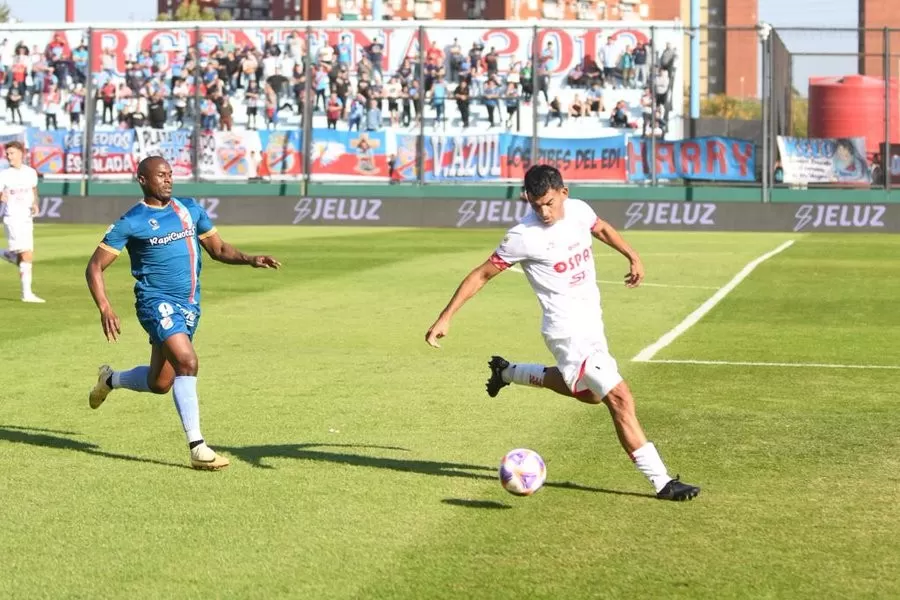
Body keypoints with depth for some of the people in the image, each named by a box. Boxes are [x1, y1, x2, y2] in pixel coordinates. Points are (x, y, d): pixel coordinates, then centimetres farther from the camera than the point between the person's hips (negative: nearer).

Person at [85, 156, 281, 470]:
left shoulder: (190, 210, 9)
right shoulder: (131, 222, -6)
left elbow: (218, 249, 17)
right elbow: (94, 267, -4)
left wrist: (251, 260, -2)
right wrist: (105, 308, -19)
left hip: (190, 305, 6)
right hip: (157, 302, -6)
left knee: (159, 383, 12)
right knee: (187, 362, -25)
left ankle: (110, 379, 45)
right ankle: (197, 448, -22)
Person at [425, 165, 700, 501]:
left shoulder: (579, 210, -2)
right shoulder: (524, 237, -18)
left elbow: (601, 229, 23)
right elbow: (482, 275, -10)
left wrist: (633, 257, 21)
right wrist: (446, 318, -12)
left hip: (592, 322, 8)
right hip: (569, 331, -8)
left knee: (588, 393, 29)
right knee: (620, 398, -16)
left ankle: (508, 373, 41)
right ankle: (662, 482, -14)